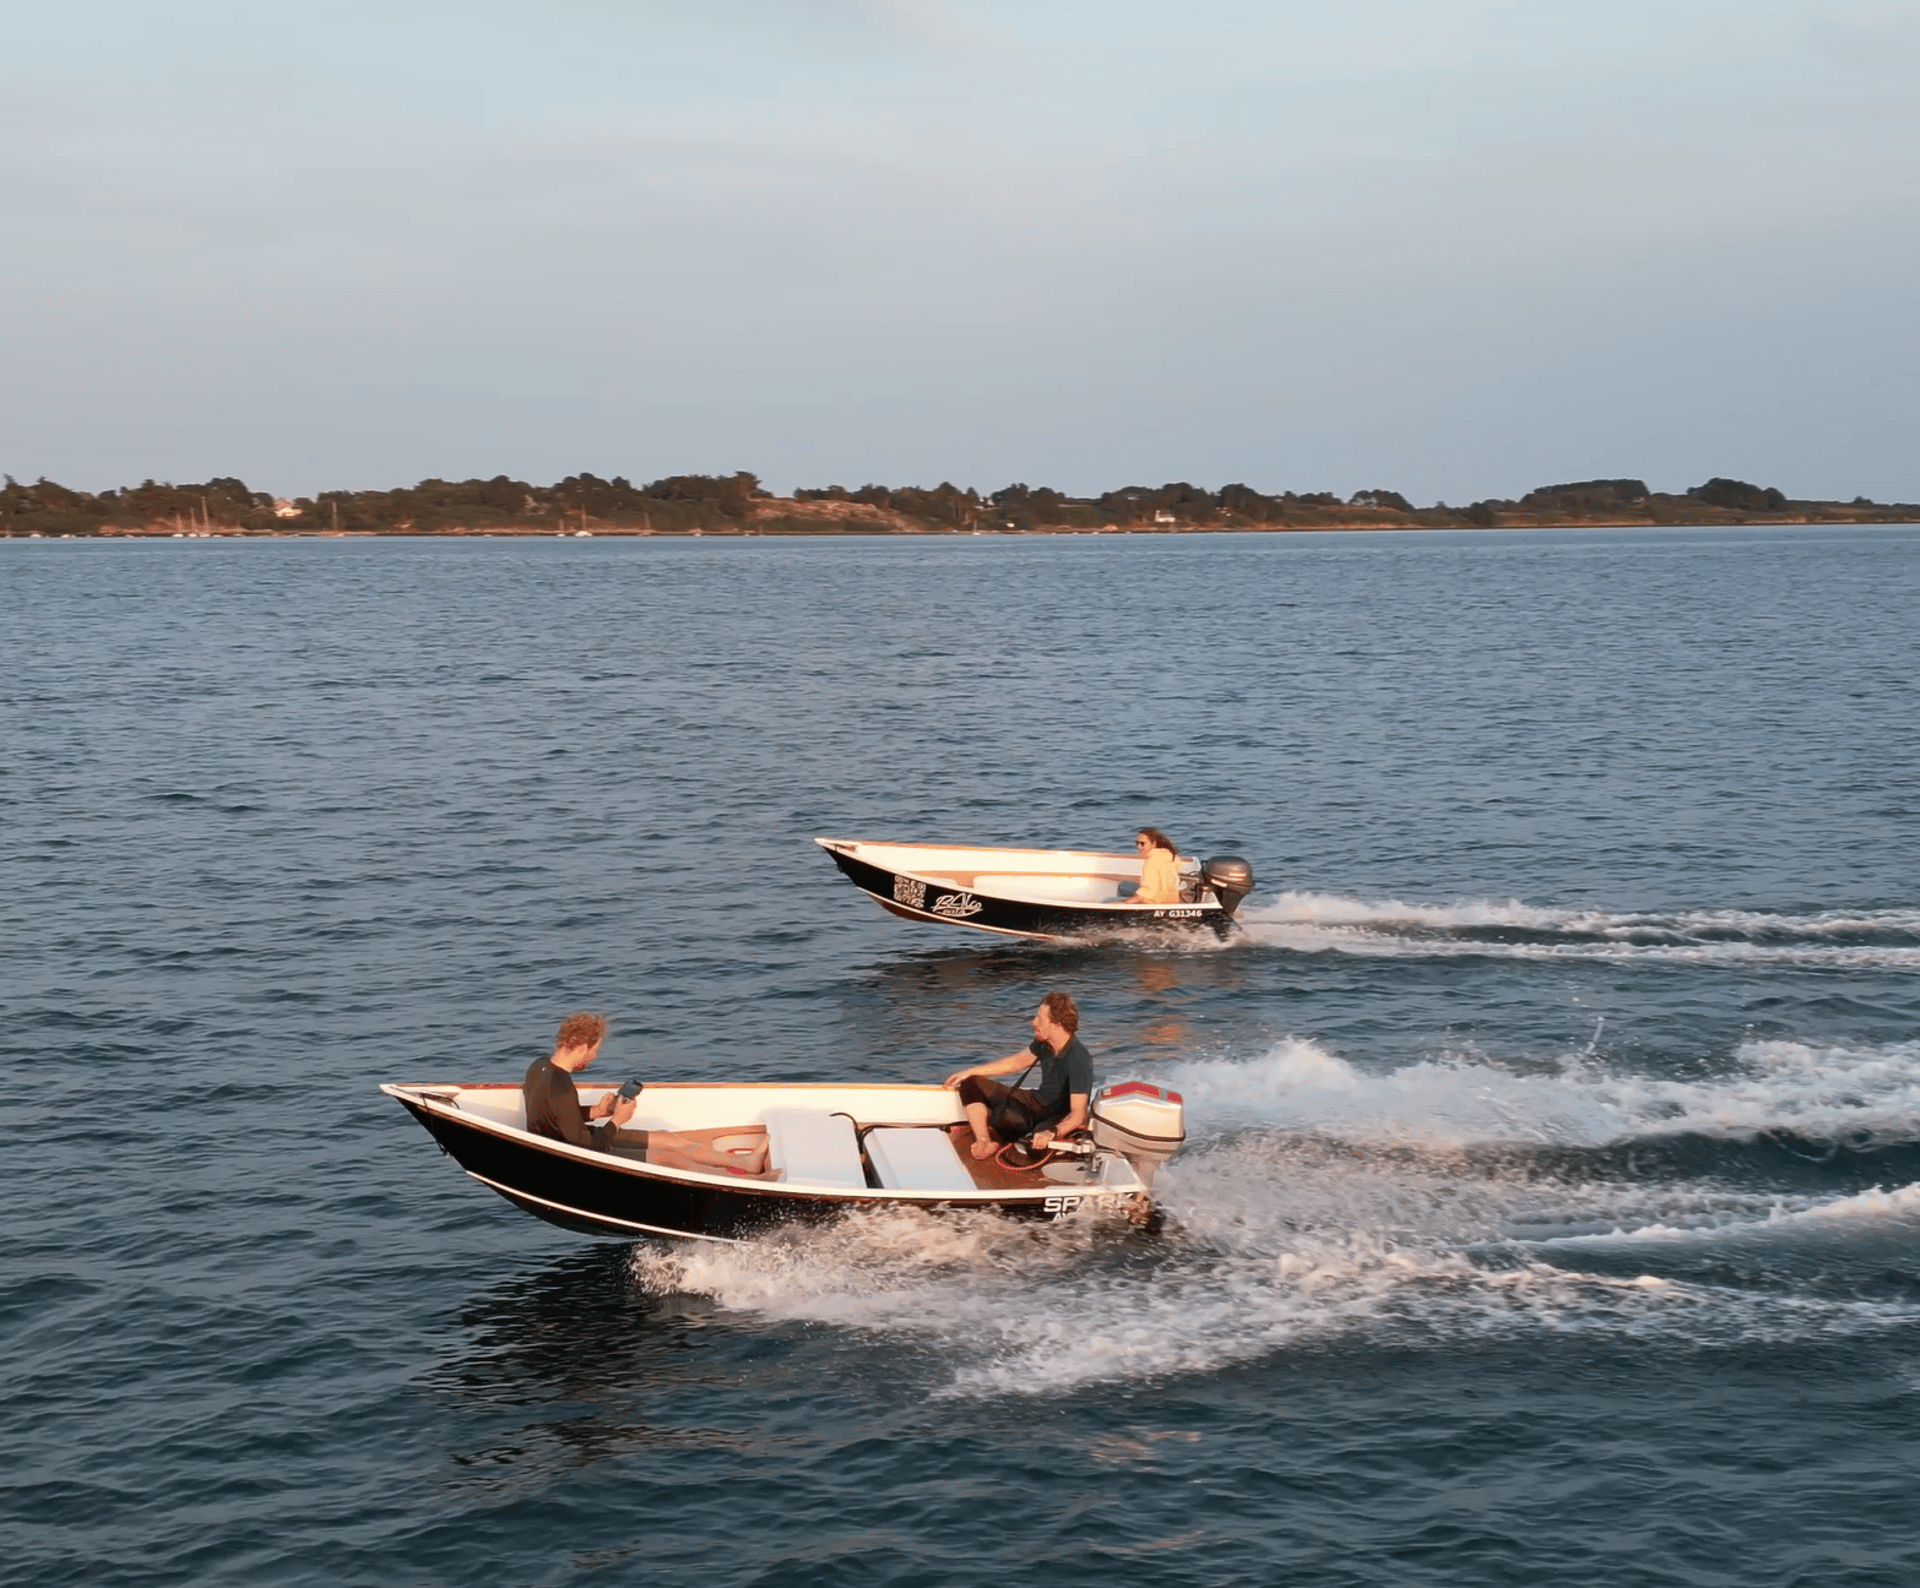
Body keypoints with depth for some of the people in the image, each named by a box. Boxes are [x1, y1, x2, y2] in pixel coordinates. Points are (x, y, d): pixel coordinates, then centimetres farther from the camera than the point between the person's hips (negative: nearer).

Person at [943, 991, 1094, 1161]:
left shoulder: (1079, 1059, -31)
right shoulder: (1044, 1043, -7)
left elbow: (1078, 1114, -34)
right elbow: (1016, 1062, 12)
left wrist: (1052, 1132, -52)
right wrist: (969, 1072, 14)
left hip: (1061, 1119, -8)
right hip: (1038, 1102, 8)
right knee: (971, 1084, 2)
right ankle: (983, 1142, -18)